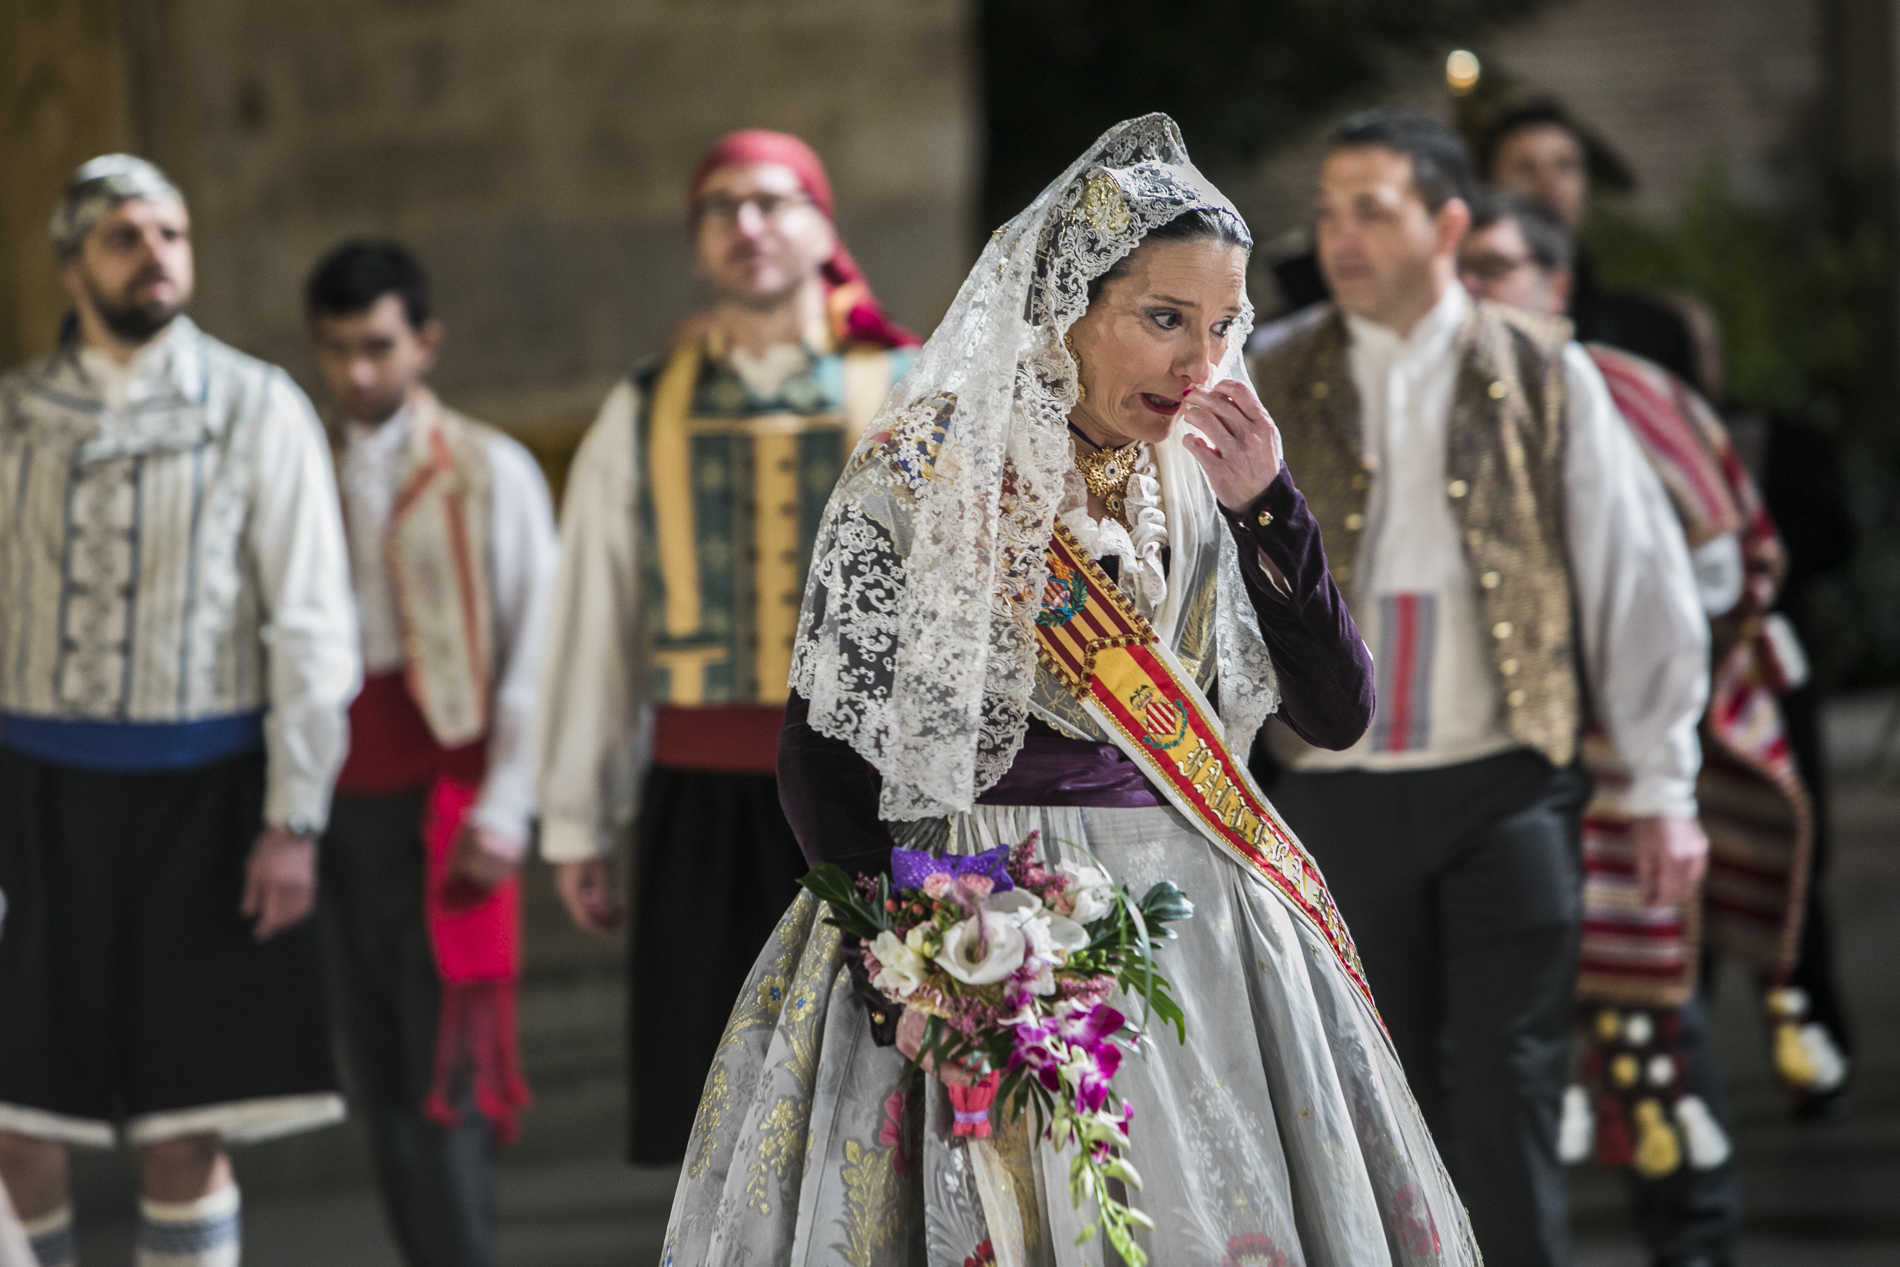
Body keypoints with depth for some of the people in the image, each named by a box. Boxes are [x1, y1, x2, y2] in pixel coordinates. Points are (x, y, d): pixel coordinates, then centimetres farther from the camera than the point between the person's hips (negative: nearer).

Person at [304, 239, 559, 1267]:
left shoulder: (491, 473, 1)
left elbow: (533, 653, -3)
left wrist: (503, 813, -10)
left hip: (442, 797, -4)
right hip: (339, 799, 4)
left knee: (447, 1075, -8)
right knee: (379, 1076, 6)